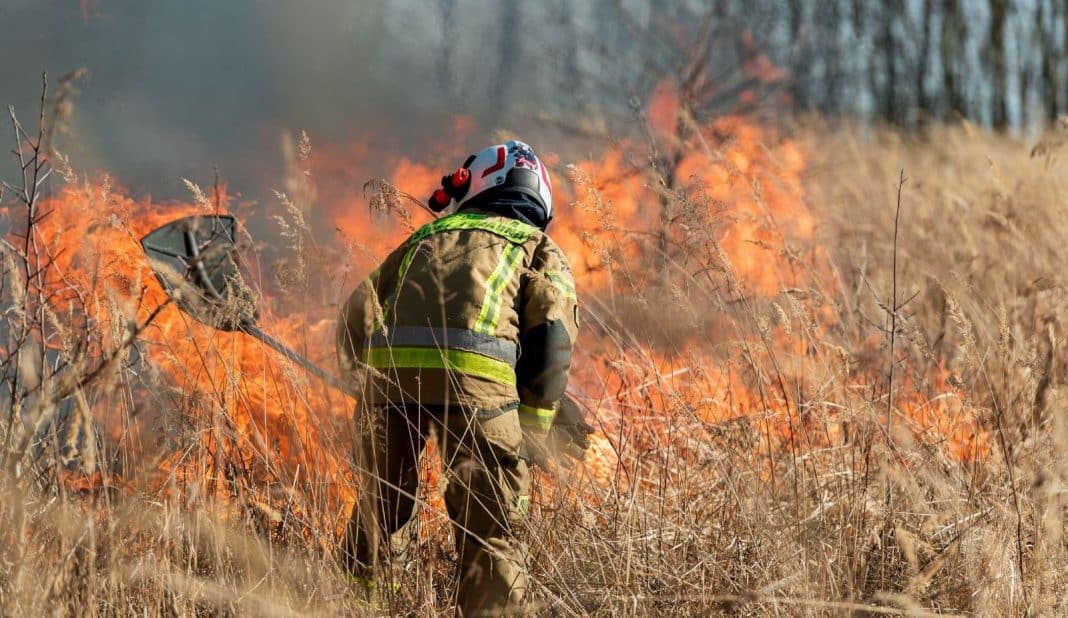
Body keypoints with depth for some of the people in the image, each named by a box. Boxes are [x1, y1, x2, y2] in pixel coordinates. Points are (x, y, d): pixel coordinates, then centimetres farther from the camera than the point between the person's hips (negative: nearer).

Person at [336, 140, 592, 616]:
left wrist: (361, 375, 37)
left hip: (387, 365, 3)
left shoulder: (428, 235, 32)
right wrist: (534, 430, 10)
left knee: (378, 504, 20)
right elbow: (551, 340, 7)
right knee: (493, 528, 2)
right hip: (474, 374, -3)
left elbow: (359, 310, 25)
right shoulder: (542, 252, 23)